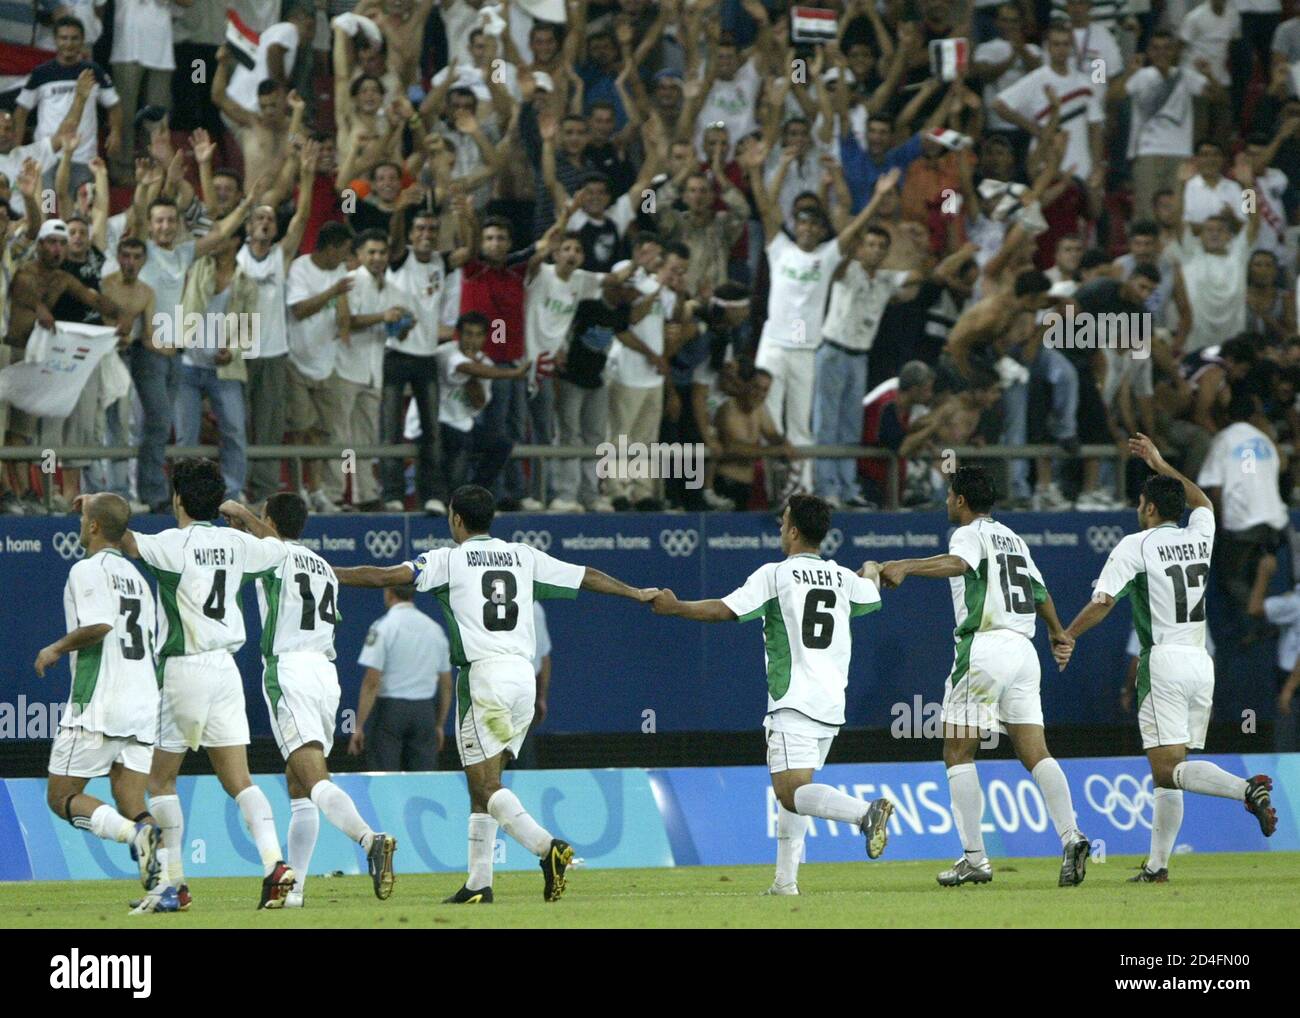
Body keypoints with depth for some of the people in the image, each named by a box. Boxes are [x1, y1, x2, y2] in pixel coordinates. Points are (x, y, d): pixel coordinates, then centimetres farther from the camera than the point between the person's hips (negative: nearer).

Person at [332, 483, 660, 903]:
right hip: (525, 676, 6)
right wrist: (639, 594, 36)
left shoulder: (449, 559, 1)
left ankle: (547, 846, -28)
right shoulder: (524, 557, 15)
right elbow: (588, 577, 22)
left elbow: (383, 576, -6)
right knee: (483, 781, 12)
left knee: (486, 784, -7)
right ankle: (479, 883, 9)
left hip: (484, 675, -6)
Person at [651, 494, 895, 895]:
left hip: (794, 703, -7)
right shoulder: (844, 579, 13)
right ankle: (786, 880, 14)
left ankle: (865, 812, -38)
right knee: (793, 789, 18)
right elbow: (871, 596, 36)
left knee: (792, 793, -15)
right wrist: (870, 571, 59)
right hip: (832, 706, 7)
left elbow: (725, 610, -10)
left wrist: (674, 607, 5)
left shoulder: (775, 575, -5)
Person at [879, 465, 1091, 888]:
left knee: (958, 753, 0)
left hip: (984, 648, -7)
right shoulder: (1012, 538, 22)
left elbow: (958, 563, -26)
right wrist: (1057, 631, 52)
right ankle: (1070, 836, -16)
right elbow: (1040, 591, 34)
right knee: (1035, 753, 3)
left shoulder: (970, 534, -1)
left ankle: (975, 858, -6)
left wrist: (906, 566, -40)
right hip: (1023, 647, 7)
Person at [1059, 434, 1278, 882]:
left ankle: (1246, 789, -37)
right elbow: (1203, 502, 37)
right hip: (1201, 663, 7)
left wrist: (1067, 637, 2)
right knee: (1167, 772, 12)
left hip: (1165, 662, -7)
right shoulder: (1199, 538, 14)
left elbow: (1102, 602, -10)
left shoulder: (1136, 546, -3)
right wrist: (1160, 465, 42)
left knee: (1168, 769, -13)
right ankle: (1157, 865, 9)